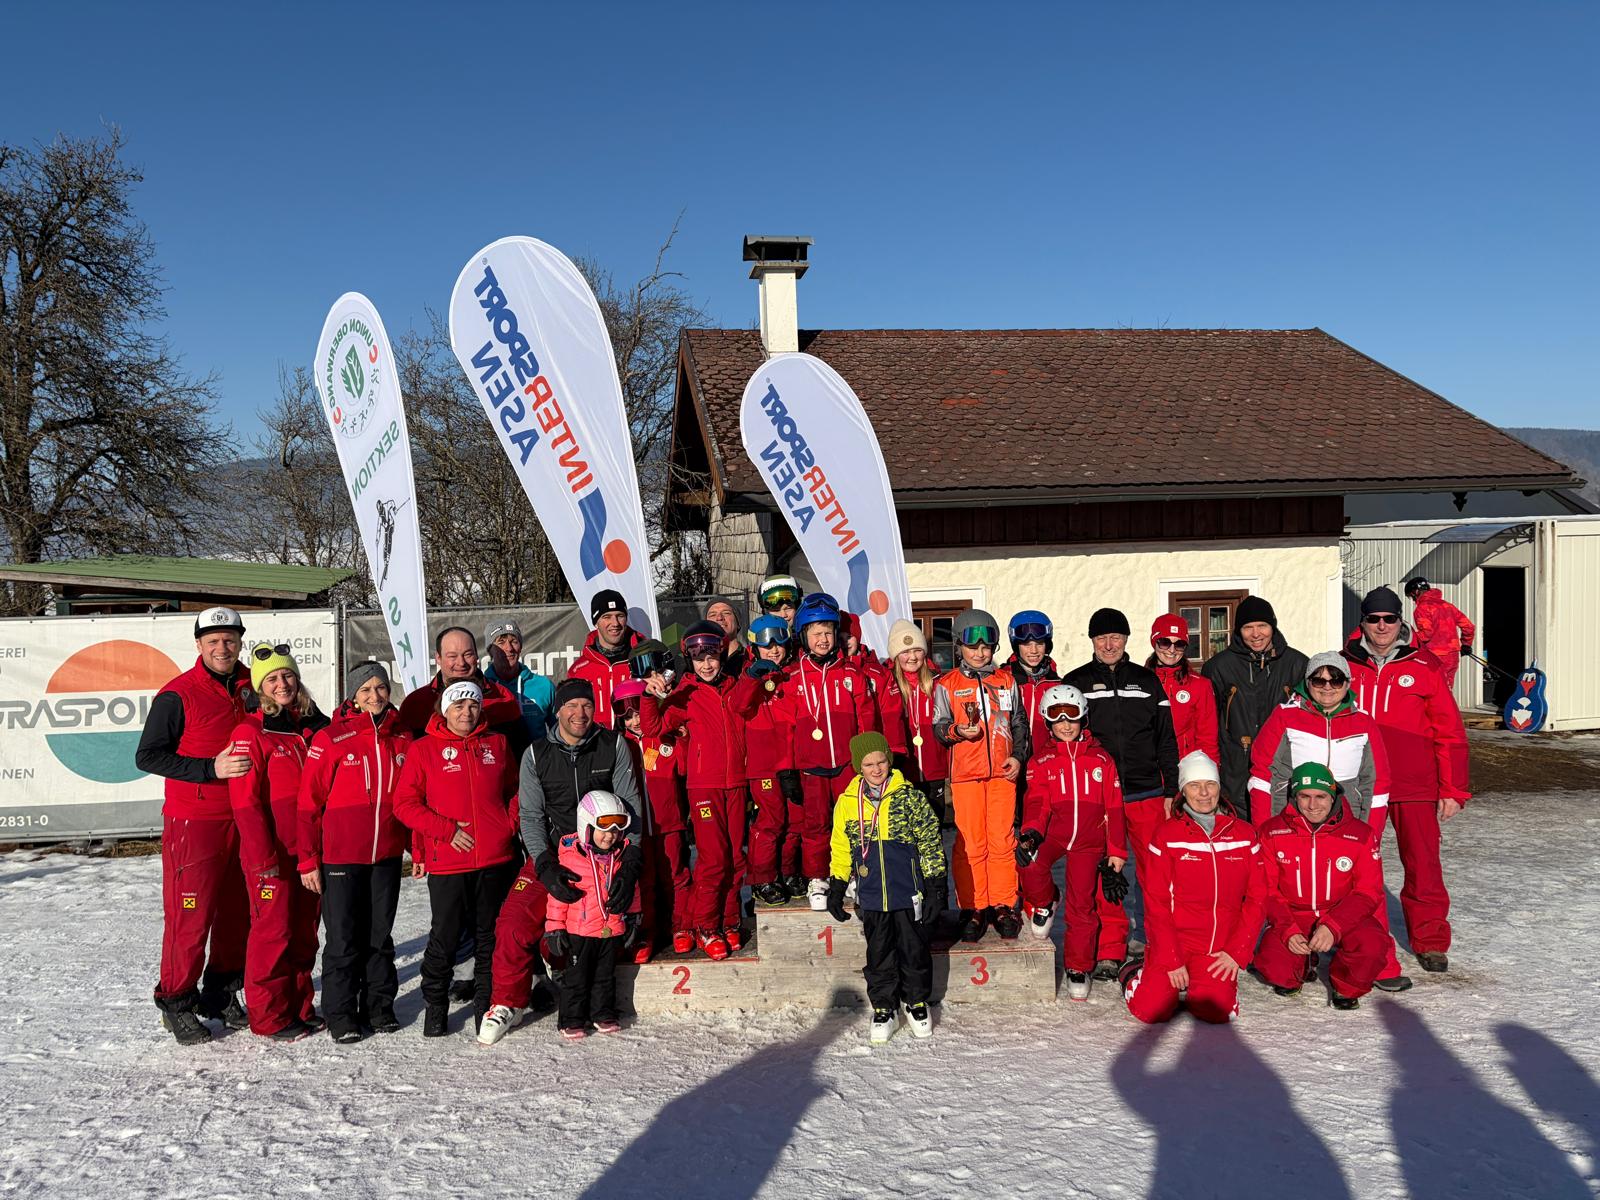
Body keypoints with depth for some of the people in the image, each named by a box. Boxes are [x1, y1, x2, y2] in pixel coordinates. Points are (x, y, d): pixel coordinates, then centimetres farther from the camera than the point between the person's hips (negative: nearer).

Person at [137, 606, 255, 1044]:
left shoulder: (251, 688, 8)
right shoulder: (178, 695, -9)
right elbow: (147, 756, -11)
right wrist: (211, 768, -19)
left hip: (243, 821, 6)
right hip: (194, 823, -6)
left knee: (238, 912, 11)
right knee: (190, 917, -2)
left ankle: (221, 993, 26)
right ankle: (177, 1003, 14)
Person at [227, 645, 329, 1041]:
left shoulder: (312, 728, 9)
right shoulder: (250, 732, -9)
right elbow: (246, 801, -13)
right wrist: (263, 856, -17)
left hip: (307, 850, 6)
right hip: (270, 854, -6)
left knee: (304, 931, 13)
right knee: (273, 931, 1)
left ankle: (299, 1007, 25)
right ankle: (269, 1017, 13)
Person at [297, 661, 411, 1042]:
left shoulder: (402, 739, 5)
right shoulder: (330, 739, -8)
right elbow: (309, 802, -6)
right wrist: (308, 860, -6)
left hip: (387, 855, 4)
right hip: (341, 856, -4)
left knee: (381, 934, 12)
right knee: (343, 937, 4)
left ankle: (380, 1005, 24)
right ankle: (341, 1013, 16)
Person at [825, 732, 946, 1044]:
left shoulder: (910, 797, -5)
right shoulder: (847, 802, 2)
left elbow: (931, 843, -2)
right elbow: (840, 849, 11)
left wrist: (936, 887, -4)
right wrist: (836, 889, 11)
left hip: (909, 893, -2)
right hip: (871, 897, 2)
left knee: (914, 950, 10)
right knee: (879, 955, 11)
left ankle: (916, 1003, 30)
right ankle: (883, 1008, 26)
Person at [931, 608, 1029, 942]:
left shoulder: (1006, 681, 12)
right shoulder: (947, 684, 5)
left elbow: (1019, 723, 17)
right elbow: (939, 726, 2)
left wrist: (1018, 756, 4)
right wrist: (957, 731, -18)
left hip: (1002, 772, 2)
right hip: (965, 774, -2)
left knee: (1002, 841, 1)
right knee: (970, 843, 0)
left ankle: (1003, 906, 12)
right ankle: (973, 908, 9)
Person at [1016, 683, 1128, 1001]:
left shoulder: (1101, 759, 7)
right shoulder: (1041, 760, 5)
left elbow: (1113, 809, 8)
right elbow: (1037, 803, -4)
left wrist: (1116, 851, 4)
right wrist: (1030, 833, -24)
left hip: (1089, 840, 0)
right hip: (1052, 833, 0)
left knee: (1081, 904, -3)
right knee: (1031, 865, -30)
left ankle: (1078, 968, 15)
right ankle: (1043, 904, 4)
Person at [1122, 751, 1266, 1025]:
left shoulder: (1244, 833, 4)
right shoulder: (1167, 834, -3)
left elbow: (1256, 897, 4)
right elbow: (1156, 902, -5)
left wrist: (1237, 952, -5)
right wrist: (1172, 960, -11)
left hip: (1220, 949, 2)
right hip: (1174, 943, -2)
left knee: (1216, 1012, -20)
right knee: (1153, 1011, -17)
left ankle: (1190, 988, 14)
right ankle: (1135, 976, 16)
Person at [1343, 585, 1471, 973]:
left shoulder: (1423, 667, 0)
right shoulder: (1345, 666, 4)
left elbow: (1449, 731, 1)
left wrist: (1453, 789, -2)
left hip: (1414, 786, -2)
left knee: (1423, 863, 0)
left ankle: (1430, 941, 15)